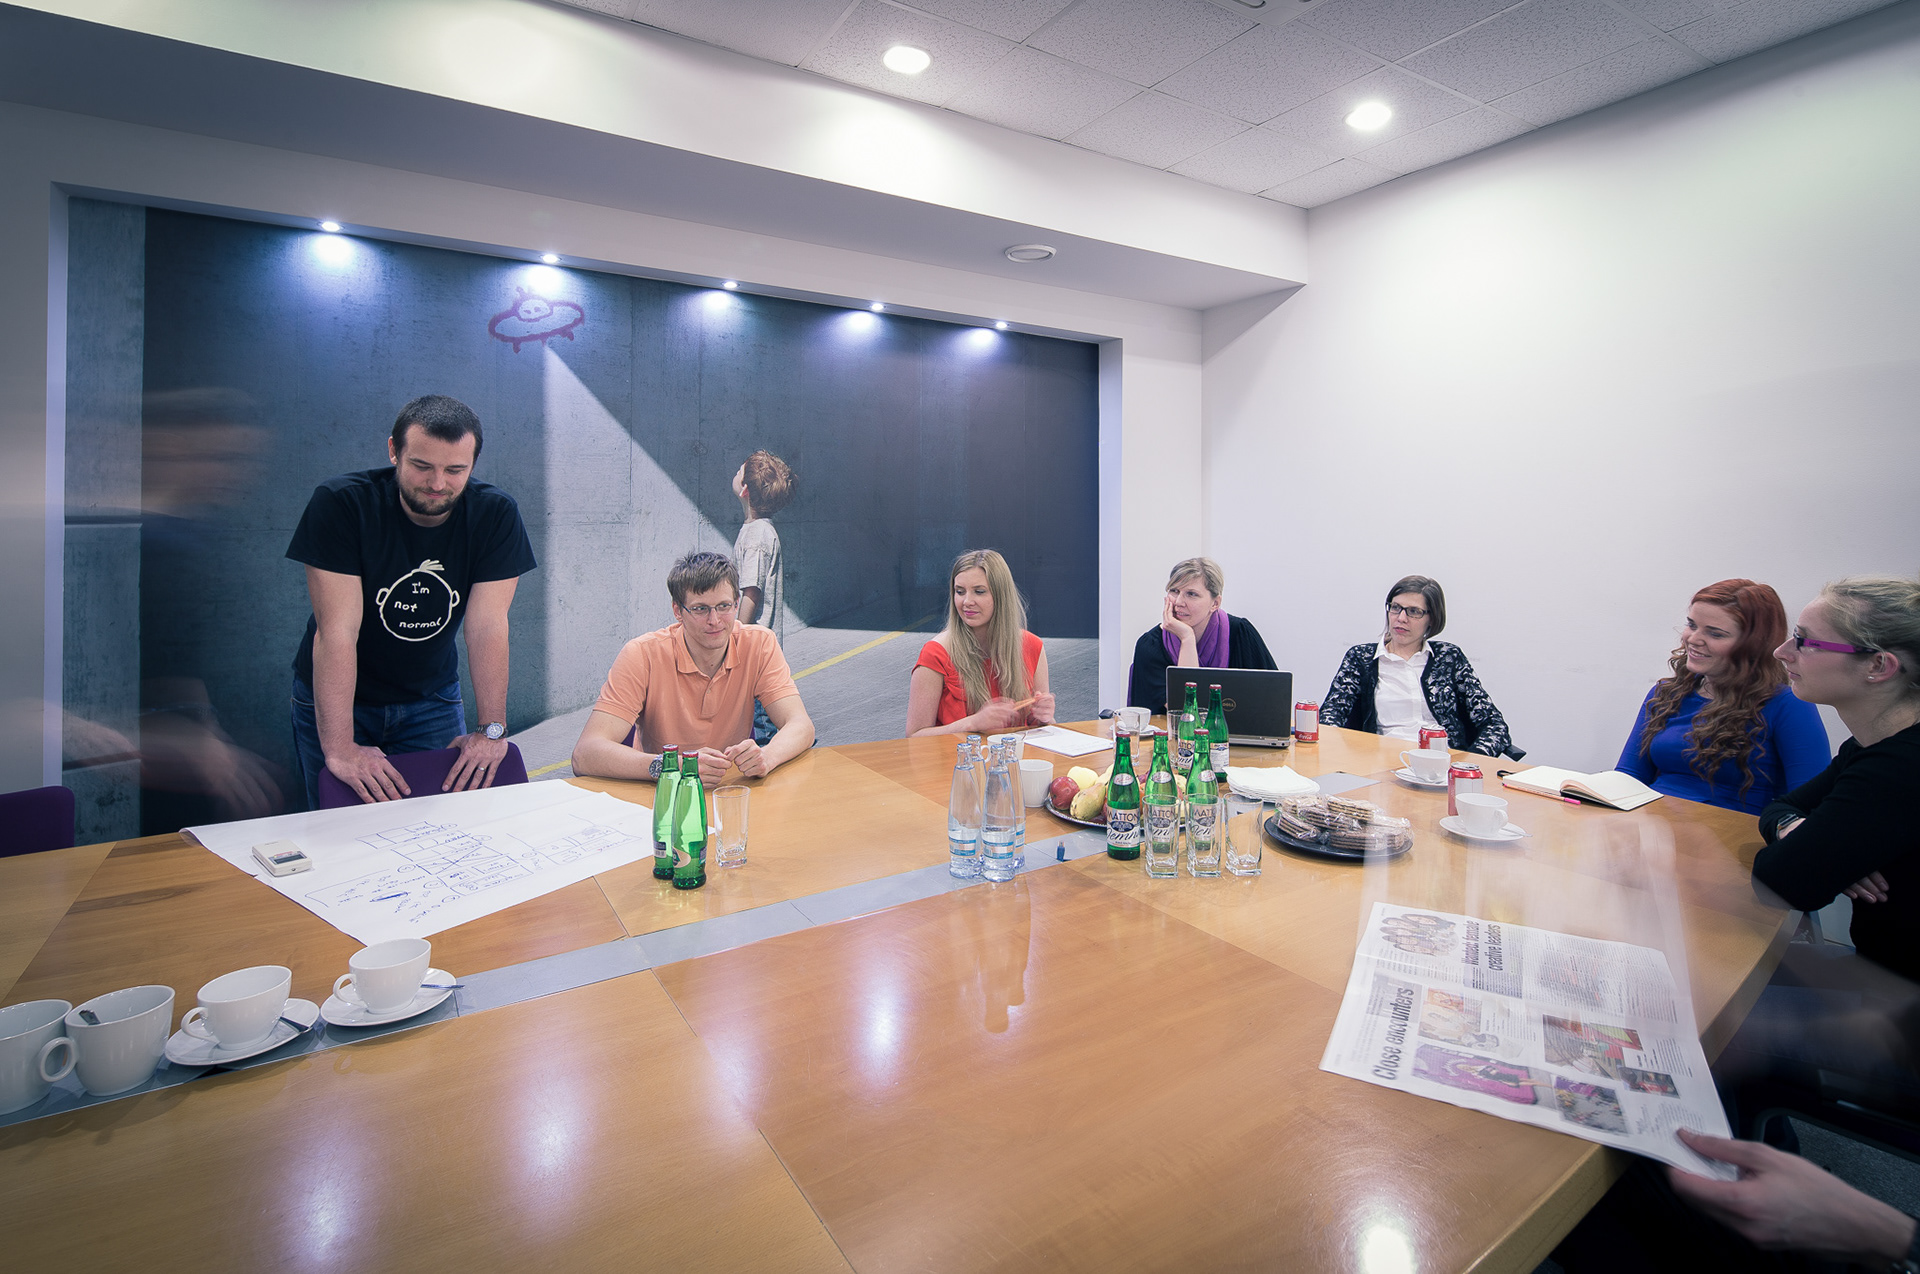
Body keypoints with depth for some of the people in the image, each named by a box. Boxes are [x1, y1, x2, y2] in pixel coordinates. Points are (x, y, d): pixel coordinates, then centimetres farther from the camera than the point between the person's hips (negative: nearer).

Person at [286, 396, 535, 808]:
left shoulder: (495, 515, -16)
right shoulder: (339, 504, -22)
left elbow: (488, 626, -19)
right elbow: (337, 630, -26)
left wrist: (492, 729, -23)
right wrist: (338, 747, -30)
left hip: (432, 698, 2)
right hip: (334, 696, -1)